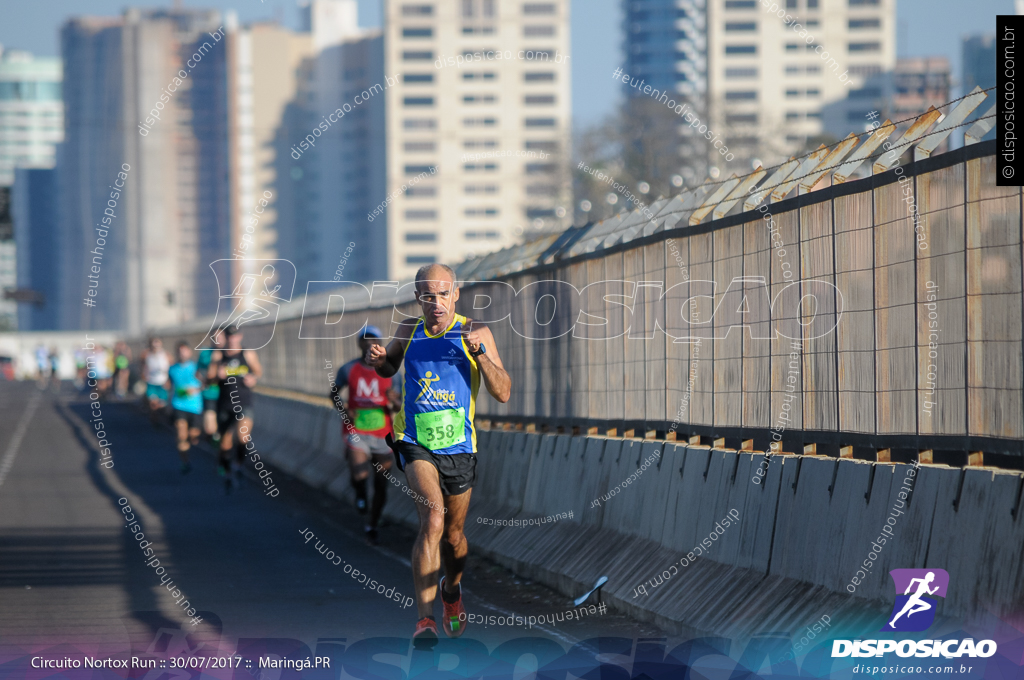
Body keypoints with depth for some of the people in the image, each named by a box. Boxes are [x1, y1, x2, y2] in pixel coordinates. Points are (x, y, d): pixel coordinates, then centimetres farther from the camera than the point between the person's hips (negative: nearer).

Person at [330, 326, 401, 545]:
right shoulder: (348, 370, -2)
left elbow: (400, 406, 4)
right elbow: (334, 393, 12)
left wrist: (394, 401, -19)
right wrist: (343, 410, -7)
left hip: (383, 435, 2)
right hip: (356, 432, -2)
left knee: (381, 486, 6)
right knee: (360, 474, -25)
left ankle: (372, 526, 26)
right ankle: (360, 493, 11)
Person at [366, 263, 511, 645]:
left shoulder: (475, 333, -5)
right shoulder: (408, 331, 1)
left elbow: (502, 393, -8)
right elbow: (390, 369, 22)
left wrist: (478, 352, -22)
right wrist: (378, 360, -2)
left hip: (458, 446, 1)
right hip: (415, 443, -1)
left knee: (453, 534, 14)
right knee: (433, 518, -24)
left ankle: (451, 589, 48)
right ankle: (424, 616, -25)